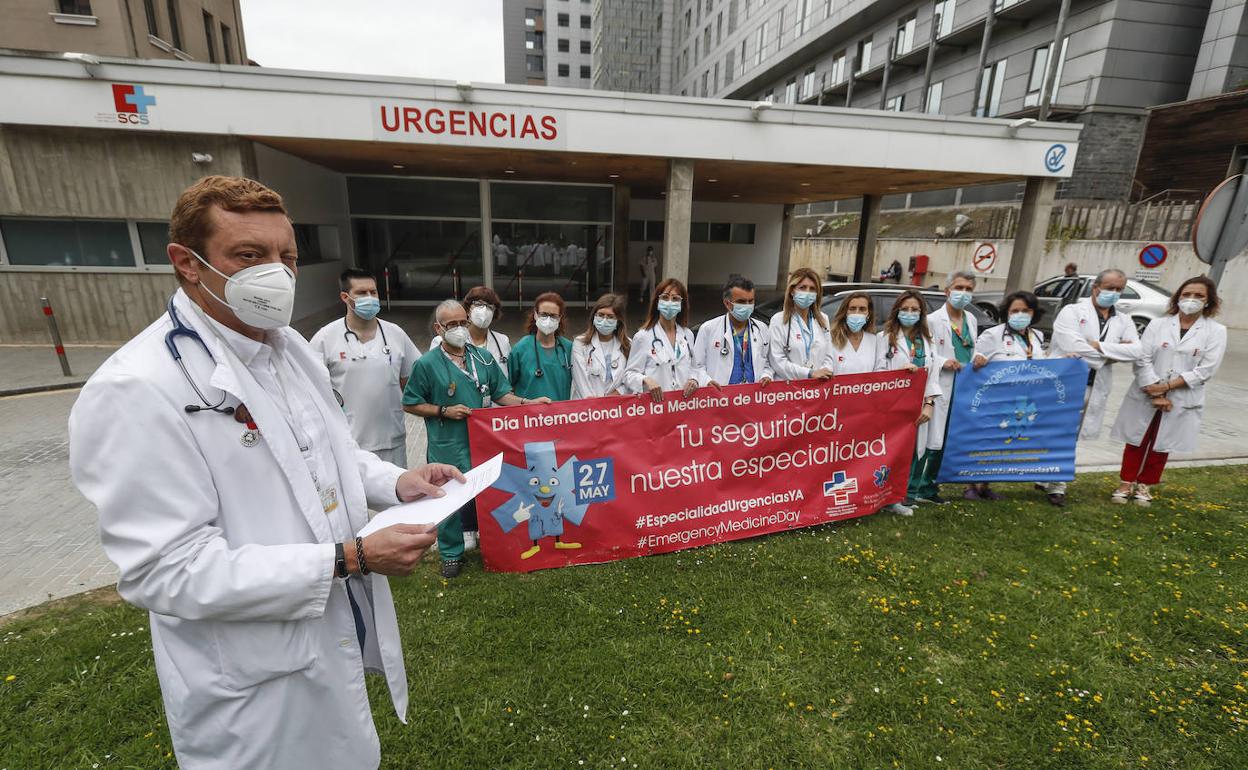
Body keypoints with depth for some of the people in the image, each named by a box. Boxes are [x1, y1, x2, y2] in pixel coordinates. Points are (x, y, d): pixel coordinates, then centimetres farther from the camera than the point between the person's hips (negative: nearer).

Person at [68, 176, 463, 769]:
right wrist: (350, 558, -28)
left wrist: (396, 482, -5)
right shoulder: (138, 390, -25)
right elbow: (168, 572, -26)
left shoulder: (289, 345, 2)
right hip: (258, 683, -7)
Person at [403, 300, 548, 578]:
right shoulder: (427, 364, -7)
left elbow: (500, 394, 8)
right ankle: (452, 554, 27)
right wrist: (444, 411, -12)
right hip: (447, 448, -3)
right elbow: (410, 404, -1)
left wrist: (526, 402, -7)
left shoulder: (484, 358, 4)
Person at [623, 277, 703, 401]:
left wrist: (694, 380, 2)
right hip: (654, 402, -5)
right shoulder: (643, 336, -3)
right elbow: (630, 373, -3)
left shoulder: (688, 335, 12)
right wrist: (645, 380, -21)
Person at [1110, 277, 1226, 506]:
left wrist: (1166, 387, -16)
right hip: (1144, 397, 0)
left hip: (1182, 401, 0)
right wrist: (1155, 393, -14)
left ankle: (1145, 485, 26)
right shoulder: (1157, 324, 0)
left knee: (1161, 445, 11)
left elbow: (1206, 370, -7)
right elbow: (1142, 359, -6)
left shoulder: (1216, 331, 0)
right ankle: (1126, 483, 19)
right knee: (1136, 441, 7)